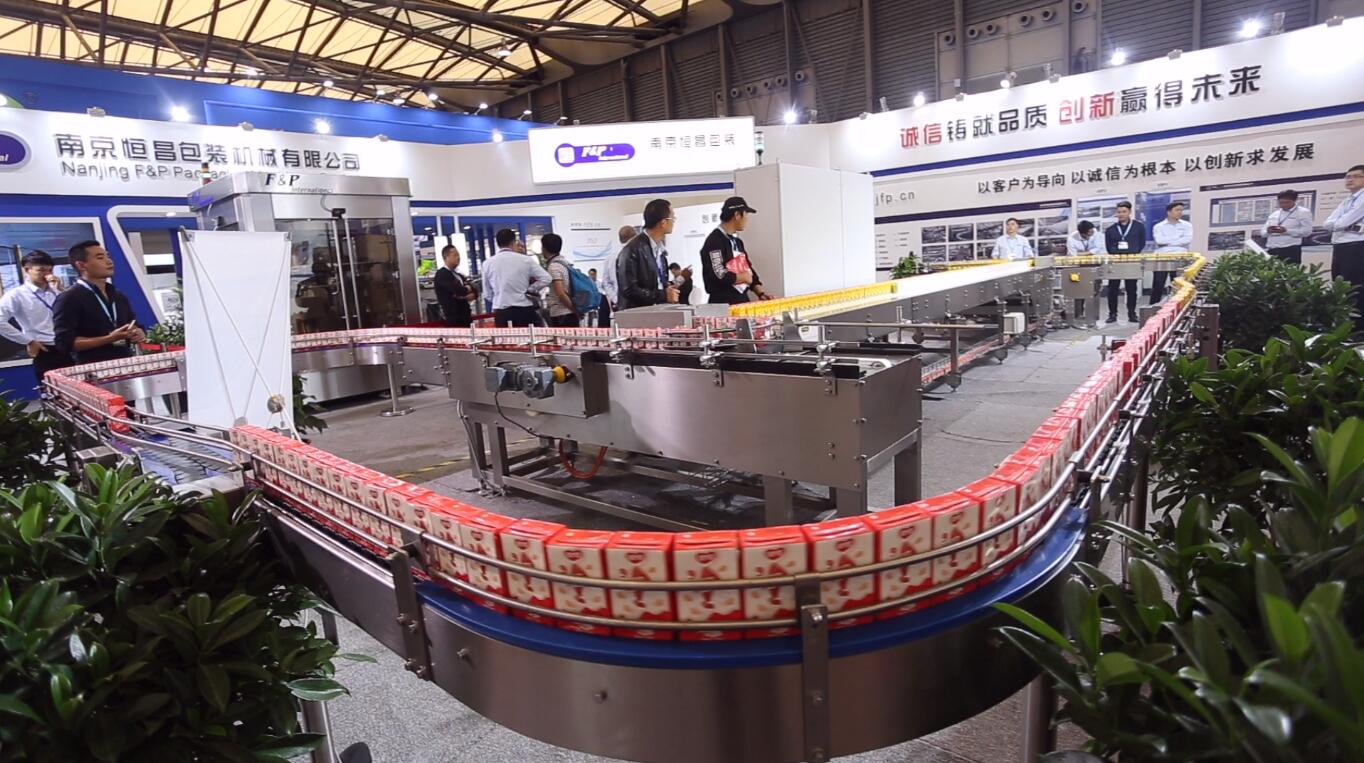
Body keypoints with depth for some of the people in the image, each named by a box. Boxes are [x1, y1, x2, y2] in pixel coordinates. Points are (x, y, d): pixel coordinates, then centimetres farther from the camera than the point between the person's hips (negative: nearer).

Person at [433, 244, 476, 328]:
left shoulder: (459, 275, 20)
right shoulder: (441, 274, -7)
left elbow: (474, 292, 15)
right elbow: (457, 290, -21)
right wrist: (467, 289, 0)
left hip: (465, 317, 8)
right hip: (454, 318, -8)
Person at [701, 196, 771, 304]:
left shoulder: (737, 241, 17)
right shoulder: (714, 241, -12)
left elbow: (749, 270, 20)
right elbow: (719, 276, -22)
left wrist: (760, 293, 6)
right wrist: (743, 277, -6)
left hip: (742, 301, 9)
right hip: (723, 305, -9)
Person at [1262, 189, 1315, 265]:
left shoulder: (1303, 212, 5)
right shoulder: (1274, 214, 21)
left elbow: (1307, 231, -7)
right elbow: (1263, 232, 19)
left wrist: (1286, 231, -18)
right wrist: (1268, 231, -6)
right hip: (1271, 250, 5)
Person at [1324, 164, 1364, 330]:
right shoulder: (1345, 202, 21)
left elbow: (1344, 222, -14)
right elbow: (1328, 223, 8)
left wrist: (1339, 224, 5)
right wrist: (1348, 227, -7)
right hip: (1338, 247, 8)